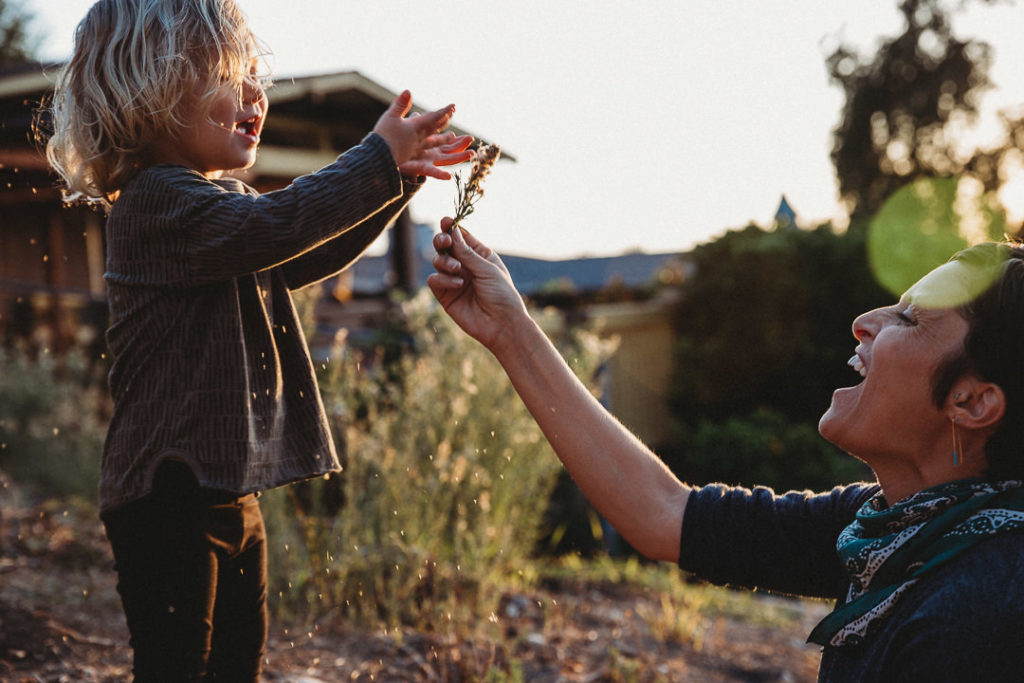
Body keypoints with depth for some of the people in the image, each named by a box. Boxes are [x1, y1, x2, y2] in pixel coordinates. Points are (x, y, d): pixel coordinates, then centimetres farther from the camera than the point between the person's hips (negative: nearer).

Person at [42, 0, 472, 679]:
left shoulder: (222, 197, 16)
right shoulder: (157, 201, -17)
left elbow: (302, 261, 22)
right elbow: (278, 225, -31)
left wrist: (397, 178, 12)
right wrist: (378, 159, -21)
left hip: (228, 491, 10)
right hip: (172, 495, -10)